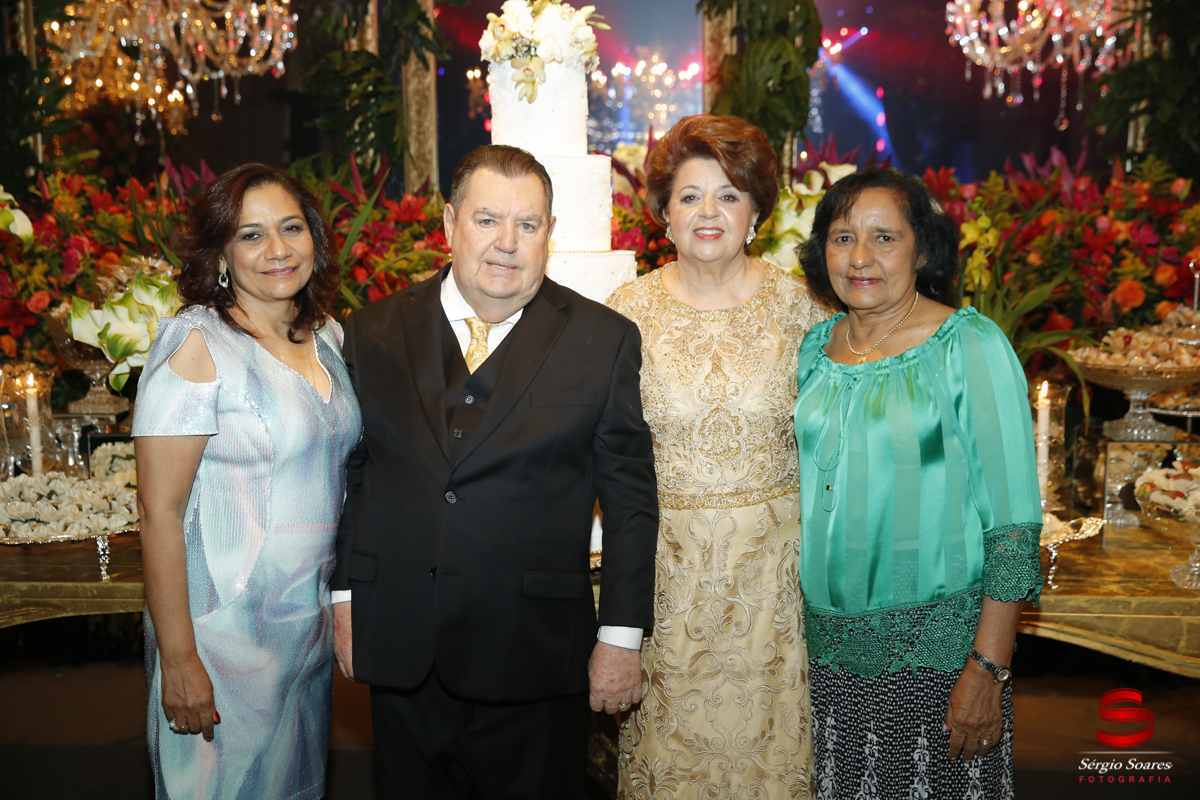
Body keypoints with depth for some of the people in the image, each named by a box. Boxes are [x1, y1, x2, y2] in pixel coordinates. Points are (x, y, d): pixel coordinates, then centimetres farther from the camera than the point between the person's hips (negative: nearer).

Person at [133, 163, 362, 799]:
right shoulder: (196, 343, -16)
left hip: (312, 621, 6)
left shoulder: (327, 335, 4)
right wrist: (178, 658, -18)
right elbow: (160, 510, -17)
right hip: (224, 626, -6)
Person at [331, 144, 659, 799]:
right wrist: (345, 596, 6)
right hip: (398, 653, 3)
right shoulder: (372, 333, 3)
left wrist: (621, 636, -5)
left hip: (534, 658, -2)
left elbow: (631, 497, -4)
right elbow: (350, 473, 9)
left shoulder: (604, 340, -4)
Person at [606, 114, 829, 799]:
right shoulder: (630, 310, -3)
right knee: (670, 730, 12)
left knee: (767, 731, 12)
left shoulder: (797, 303, -2)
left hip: (773, 555, 0)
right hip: (666, 556, 0)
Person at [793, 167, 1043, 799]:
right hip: (825, 639, 5)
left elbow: (1013, 521, -12)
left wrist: (988, 668, -15)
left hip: (935, 647, -4)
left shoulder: (971, 347, -10)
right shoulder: (814, 347, 4)